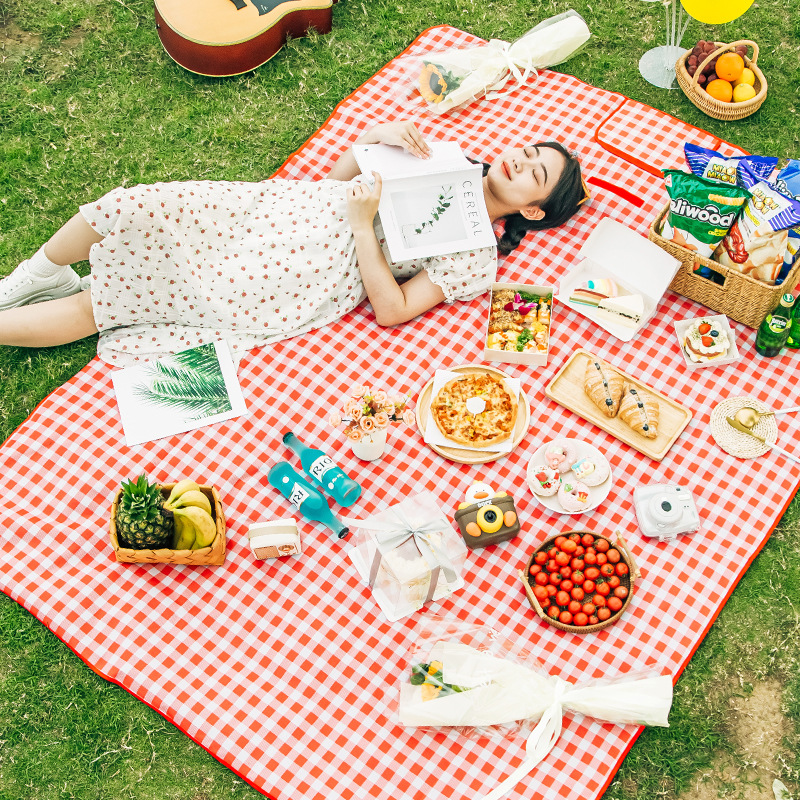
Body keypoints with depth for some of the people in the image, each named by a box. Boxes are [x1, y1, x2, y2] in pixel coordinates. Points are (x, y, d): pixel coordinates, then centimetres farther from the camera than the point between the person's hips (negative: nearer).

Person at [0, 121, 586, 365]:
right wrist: (376, 134, -4)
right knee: (129, 208, -9)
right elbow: (338, 175, 15)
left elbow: (392, 309, -16)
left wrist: (364, 222, -21)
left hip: (310, 277, -6)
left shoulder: (479, 259, -7)